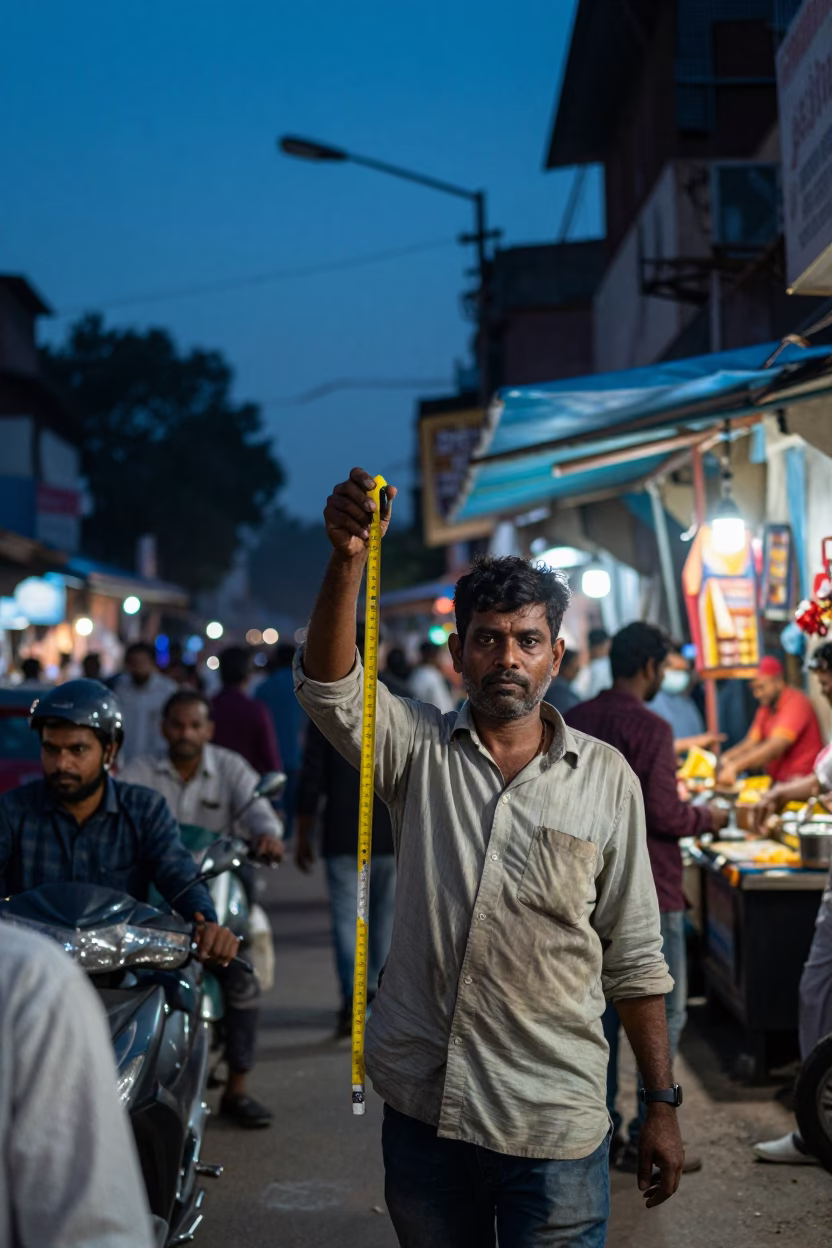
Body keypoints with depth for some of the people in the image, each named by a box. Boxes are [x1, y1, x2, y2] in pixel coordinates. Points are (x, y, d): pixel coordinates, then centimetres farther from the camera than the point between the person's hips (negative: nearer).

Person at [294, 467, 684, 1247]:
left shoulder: (606, 779, 0)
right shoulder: (419, 751, 1)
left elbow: (634, 956, 3)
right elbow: (329, 685, -19)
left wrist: (661, 1104, 3)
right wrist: (348, 559, -35)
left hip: (553, 1123, -1)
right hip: (422, 1105, 2)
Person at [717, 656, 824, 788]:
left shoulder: (796, 703, -13)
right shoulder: (766, 709, 14)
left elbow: (775, 747, -24)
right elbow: (750, 744, 10)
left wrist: (735, 766, -29)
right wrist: (726, 758, -11)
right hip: (776, 781, 8)